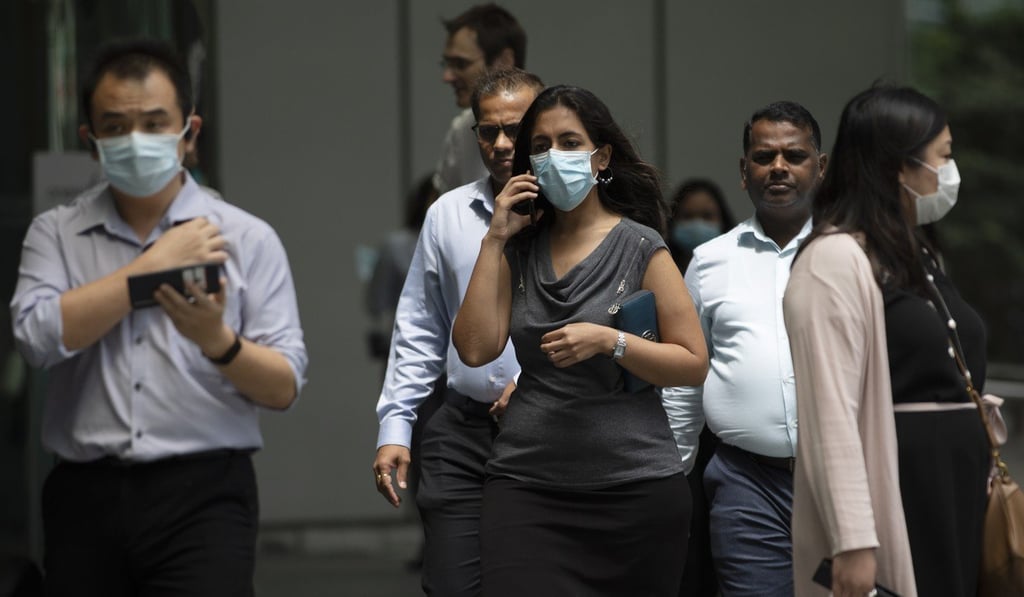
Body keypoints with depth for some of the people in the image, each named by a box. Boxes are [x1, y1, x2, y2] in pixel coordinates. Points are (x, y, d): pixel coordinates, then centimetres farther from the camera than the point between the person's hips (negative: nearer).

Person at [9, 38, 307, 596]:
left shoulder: (248, 239, 7)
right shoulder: (55, 233, 10)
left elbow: (284, 388, 2)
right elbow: (39, 335, -9)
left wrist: (218, 341, -18)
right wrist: (156, 263, -4)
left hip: (203, 494, -2)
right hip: (85, 499, 2)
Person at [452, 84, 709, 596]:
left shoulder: (639, 248, -1)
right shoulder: (520, 250, 10)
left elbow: (694, 364, -3)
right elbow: (475, 348, -2)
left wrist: (609, 342, -17)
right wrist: (495, 240, -1)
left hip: (634, 487, -2)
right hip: (526, 483, 2)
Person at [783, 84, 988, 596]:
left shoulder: (916, 257, 18)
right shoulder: (835, 261, -13)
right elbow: (831, 416, -19)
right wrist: (853, 542, -24)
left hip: (952, 497, 9)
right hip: (889, 500, -9)